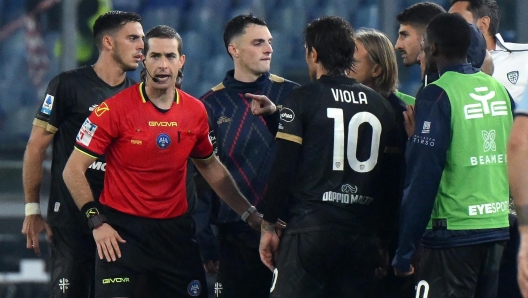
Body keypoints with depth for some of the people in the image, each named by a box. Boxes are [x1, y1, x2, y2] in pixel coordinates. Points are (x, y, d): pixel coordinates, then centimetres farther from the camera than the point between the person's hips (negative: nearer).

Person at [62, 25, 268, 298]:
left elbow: (210, 167, 19)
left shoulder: (195, 112, 3)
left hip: (174, 229, 4)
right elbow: (73, 170, -6)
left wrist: (249, 213, 14)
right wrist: (97, 221, -14)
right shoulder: (115, 109, -10)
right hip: (122, 230, -4)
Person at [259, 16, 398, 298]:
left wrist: (268, 225, 0)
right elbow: (392, 176, 13)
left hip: (310, 229, -5)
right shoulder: (381, 105, 11)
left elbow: (283, 168, -7)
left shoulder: (303, 98, -3)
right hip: (363, 236, 5)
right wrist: (383, 231, 19)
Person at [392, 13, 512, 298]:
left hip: (453, 232, -7)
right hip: (497, 229, 7)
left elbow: (422, 178, -14)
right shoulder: (500, 90, 9)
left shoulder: (438, 96, -11)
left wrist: (404, 250, -12)